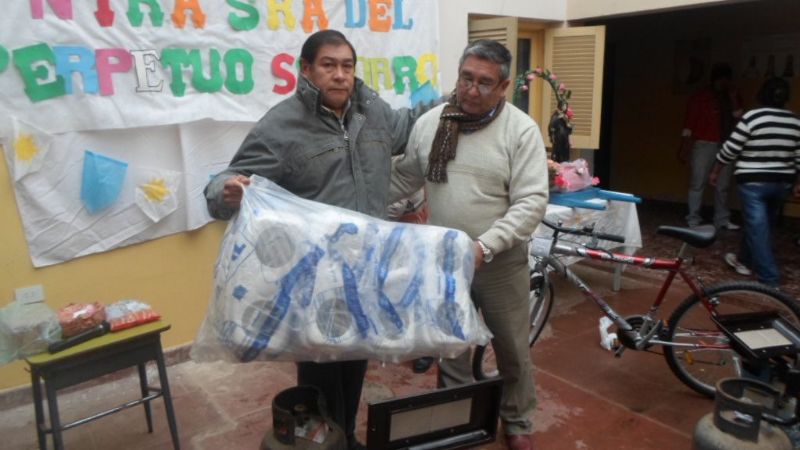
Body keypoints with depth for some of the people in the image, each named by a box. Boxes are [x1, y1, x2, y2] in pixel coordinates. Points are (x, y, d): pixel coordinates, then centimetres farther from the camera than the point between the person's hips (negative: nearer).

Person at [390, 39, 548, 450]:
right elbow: (403, 178, 8)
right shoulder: (428, 124, -1)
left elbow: (531, 202, -18)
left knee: (512, 349, 15)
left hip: (500, 261, -2)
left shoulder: (521, 130, -12)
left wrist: (485, 246, -27)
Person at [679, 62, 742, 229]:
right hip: (704, 145, -5)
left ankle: (722, 220, 13)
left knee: (722, 186, 7)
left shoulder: (731, 97, 14)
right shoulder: (701, 96, 0)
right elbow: (689, 122, -4)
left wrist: (733, 98, -5)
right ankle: (693, 220, 1)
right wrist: (684, 148, -9)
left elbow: (738, 116, 1)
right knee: (697, 184, -3)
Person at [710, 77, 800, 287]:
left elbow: (730, 149, -11)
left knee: (758, 228, -1)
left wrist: (715, 171, 2)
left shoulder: (752, 117, -13)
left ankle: (770, 277, 0)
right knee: (761, 224, 20)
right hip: (782, 183, 6)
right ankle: (745, 260, 37)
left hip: (753, 181, -6)